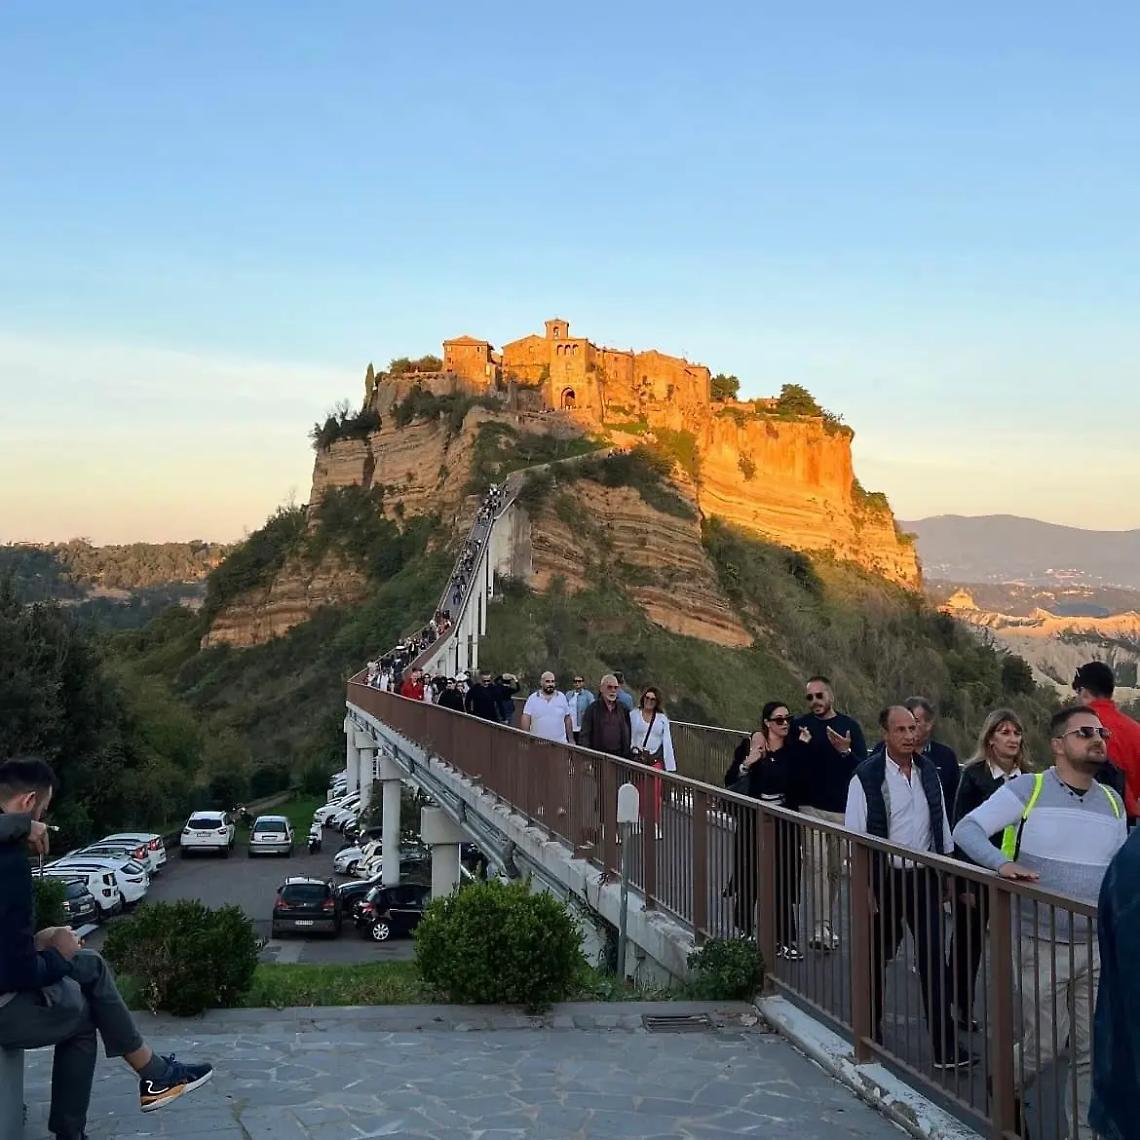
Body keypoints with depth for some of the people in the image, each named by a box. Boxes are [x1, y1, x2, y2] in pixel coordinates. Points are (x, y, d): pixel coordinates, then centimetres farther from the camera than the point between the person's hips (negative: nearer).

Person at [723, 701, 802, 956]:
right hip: (753, 817, -1)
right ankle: (744, 932, 23)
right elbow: (729, 780, -7)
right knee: (749, 876, 6)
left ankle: (785, 939, 3)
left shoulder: (794, 748, 1)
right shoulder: (749, 745, -3)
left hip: (784, 819, 1)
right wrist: (748, 762, -21)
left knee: (783, 878, -1)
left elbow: (802, 782, -1)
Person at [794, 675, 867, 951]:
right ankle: (820, 928, -12)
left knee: (834, 868, 9)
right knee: (816, 864, -12)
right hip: (811, 807, -2)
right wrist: (801, 745, -21)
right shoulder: (800, 726, 3)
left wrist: (846, 752, -20)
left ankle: (828, 924, 19)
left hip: (842, 808, 2)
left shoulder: (849, 726, 5)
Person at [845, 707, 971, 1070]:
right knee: (877, 959, 10)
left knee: (935, 959, 0)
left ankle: (945, 1047, 4)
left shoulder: (928, 770, 3)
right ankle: (869, 1035, 28)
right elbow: (855, 835, -10)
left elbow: (941, 822, 12)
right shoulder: (867, 776, -12)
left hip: (925, 877, 4)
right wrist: (864, 887, -11)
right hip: (886, 877, -3)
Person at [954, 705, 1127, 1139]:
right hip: (1042, 947, -4)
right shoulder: (1028, 788, -8)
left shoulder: (1113, 801, 7)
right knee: (1044, 1047, 4)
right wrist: (1002, 862, -29)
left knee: (1093, 1051, 7)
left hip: (1100, 948, 4)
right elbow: (966, 828, -12)